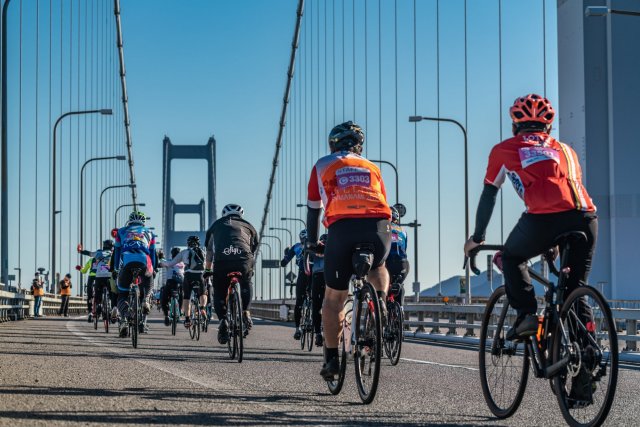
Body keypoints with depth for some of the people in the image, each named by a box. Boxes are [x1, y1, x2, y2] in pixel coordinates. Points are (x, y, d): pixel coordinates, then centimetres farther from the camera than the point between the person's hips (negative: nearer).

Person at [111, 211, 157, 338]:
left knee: (122, 295, 9)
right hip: (143, 261, 1)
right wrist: (153, 269, 39)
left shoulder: (121, 232, 31)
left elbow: (116, 252, 30)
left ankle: (125, 317, -21)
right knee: (148, 282, 34)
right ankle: (145, 301, 4)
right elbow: (153, 253, 31)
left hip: (126, 262, -1)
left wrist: (113, 269, 36)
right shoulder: (148, 233, 32)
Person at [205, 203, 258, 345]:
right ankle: (246, 312, 14)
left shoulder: (216, 225, 31)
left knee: (219, 292, 14)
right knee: (246, 285, 30)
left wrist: (208, 270, 50)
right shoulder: (248, 226, 30)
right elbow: (253, 249, 36)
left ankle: (223, 320, -5)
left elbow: (209, 251, 38)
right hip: (244, 259, 1)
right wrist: (249, 268, 51)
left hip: (221, 260, -1)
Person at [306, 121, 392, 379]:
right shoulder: (371, 167, 30)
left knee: (334, 297, 11)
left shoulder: (323, 166, 25)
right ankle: (380, 300, 3)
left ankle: (332, 358, 12)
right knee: (378, 268, 32)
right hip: (379, 226, 2)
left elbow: (313, 208, 28)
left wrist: (311, 242, 38)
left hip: (342, 226, -1)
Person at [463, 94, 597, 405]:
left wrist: (477, 238, 36)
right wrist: (558, 242, 50)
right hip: (586, 217, 4)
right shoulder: (565, 150, 33)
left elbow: (488, 196, 26)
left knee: (512, 257, 28)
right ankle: (583, 383, 10)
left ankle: (527, 315, 7)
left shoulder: (506, 150, 22)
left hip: (545, 216, -4)